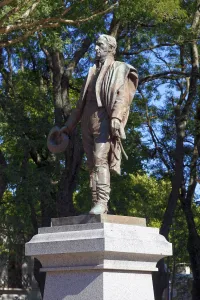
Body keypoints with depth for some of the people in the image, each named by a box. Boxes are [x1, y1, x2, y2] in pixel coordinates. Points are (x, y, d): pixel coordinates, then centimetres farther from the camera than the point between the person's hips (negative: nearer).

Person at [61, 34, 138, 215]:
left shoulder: (119, 69, 7)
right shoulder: (93, 72, 26)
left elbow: (121, 95, -9)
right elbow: (82, 101, 27)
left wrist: (116, 117, -25)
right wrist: (69, 125, 24)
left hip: (104, 120, -7)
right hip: (88, 122, 7)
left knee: (100, 160, -18)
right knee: (92, 163, 1)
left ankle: (102, 202, -23)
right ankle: (97, 202, 0)